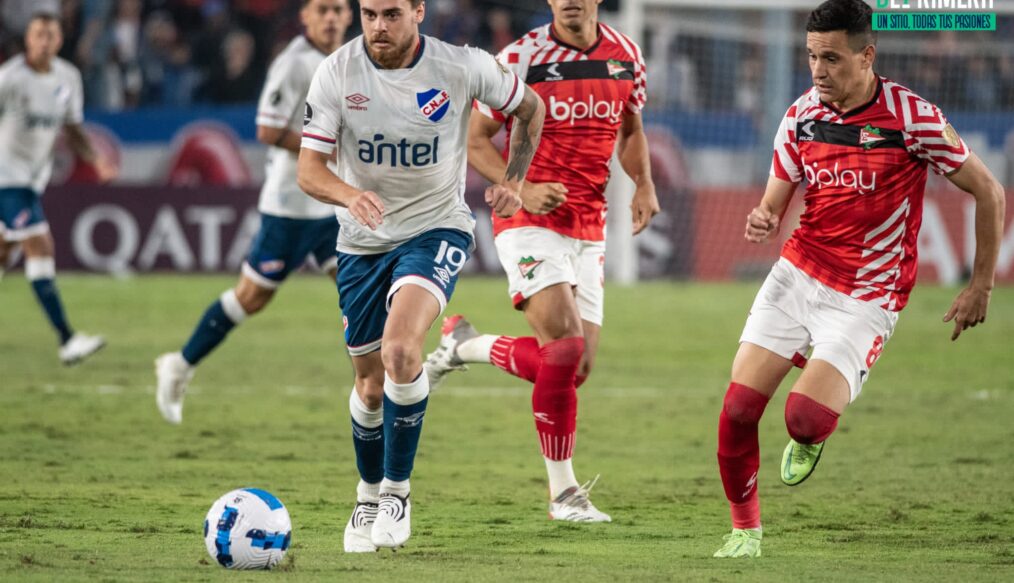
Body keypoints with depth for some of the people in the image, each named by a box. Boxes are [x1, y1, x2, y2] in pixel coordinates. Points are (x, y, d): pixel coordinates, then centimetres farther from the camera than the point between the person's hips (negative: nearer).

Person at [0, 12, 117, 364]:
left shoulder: (68, 78, 4)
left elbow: (72, 130, 13)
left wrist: (96, 161, -1)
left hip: (34, 177, 7)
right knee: (40, 249, -16)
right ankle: (67, 340, -22)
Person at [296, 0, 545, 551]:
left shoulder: (463, 66, -14)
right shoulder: (335, 73, -12)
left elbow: (529, 108, 7)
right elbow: (308, 168, -15)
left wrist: (513, 182, -3)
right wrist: (349, 195, -36)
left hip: (437, 228, -2)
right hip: (362, 240, 2)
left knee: (399, 349, -27)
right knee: (371, 384, 10)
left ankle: (397, 490, -12)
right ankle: (368, 497, 35)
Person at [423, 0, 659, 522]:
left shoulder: (626, 56, 5)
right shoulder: (521, 59, -10)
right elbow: (475, 139, -4)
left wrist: (643, 185, 3)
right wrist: (521, 190, -19)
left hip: (588, 229, 6)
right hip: (530, 224, -6)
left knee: (575, 368, 3)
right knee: (565, 346, -21)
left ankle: (465, 345, 27)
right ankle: (563, 493, -7)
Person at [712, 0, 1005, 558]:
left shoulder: (912, 117, -13)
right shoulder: (800, 115, 1)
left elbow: (988, 192, -5)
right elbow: (775, 202, 9)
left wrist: (981, 286, -3)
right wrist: (761, 221, -16)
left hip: (865, 298, -4)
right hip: (796, 275, 4)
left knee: (805, 419, -20)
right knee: (738, 407, -7)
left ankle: (808, 442, 19)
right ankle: (745, 528, 14)